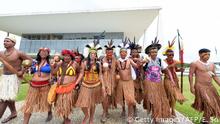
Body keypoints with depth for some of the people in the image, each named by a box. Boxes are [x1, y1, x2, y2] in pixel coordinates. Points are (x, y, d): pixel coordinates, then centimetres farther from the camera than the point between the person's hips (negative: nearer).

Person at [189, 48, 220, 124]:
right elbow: (190, 75, -12)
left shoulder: (211, 64, 11)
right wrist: (192, 87, -16)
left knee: (214, 104, 12)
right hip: (200, 86, -7)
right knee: (208, 103, -8)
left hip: (210, 87, 7)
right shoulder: (195, 64, -10)